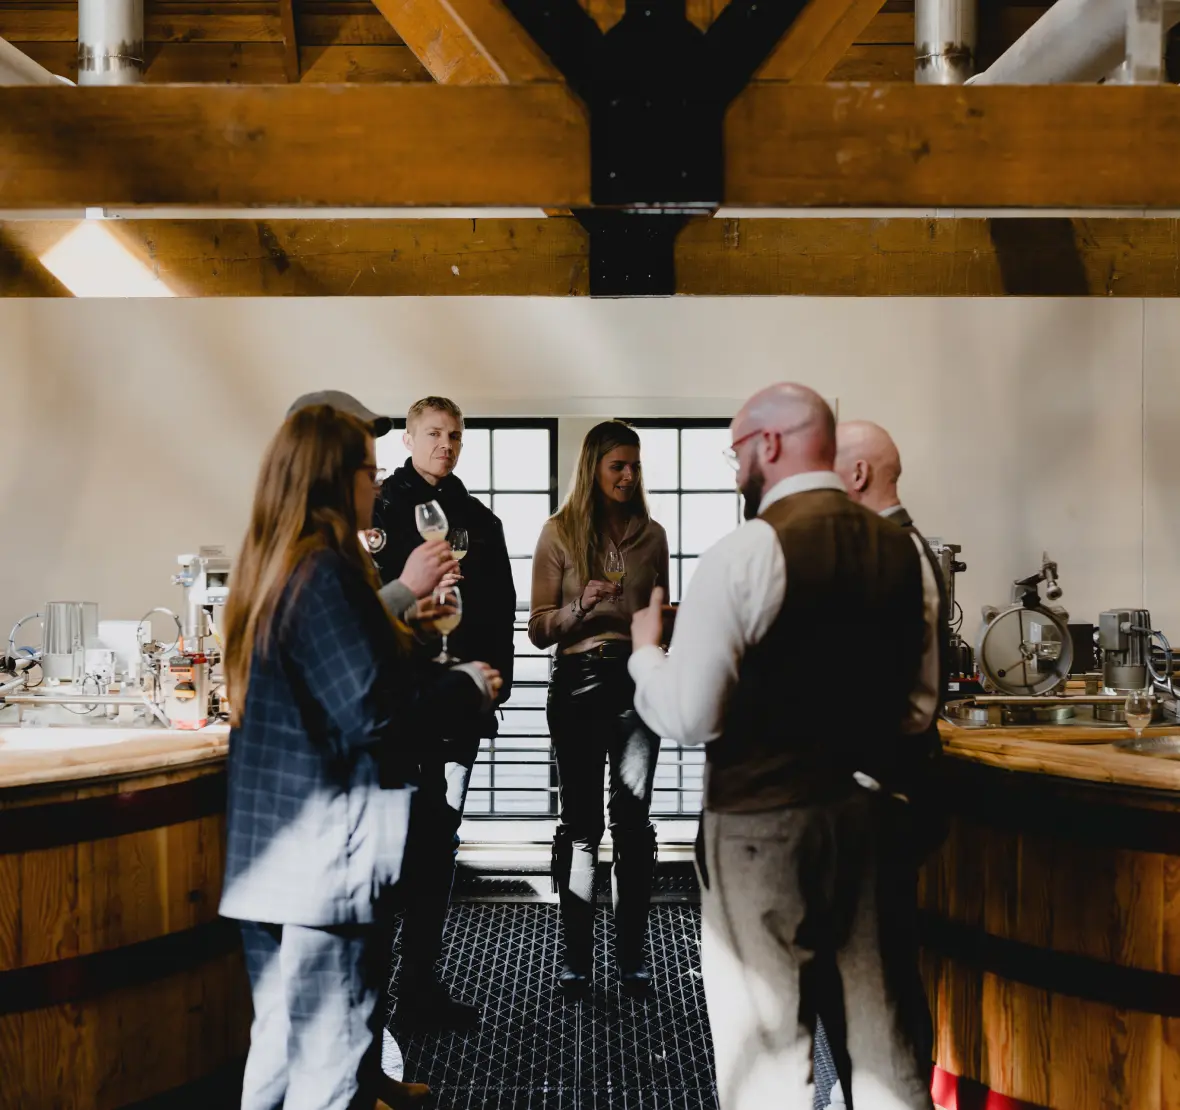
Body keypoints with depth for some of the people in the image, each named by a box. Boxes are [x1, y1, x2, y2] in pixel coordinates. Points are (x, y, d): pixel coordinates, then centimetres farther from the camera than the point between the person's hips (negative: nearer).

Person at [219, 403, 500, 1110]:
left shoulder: (272, 567, 12)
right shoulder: (326, 570, -17)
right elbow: (372, 710, -23)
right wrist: (466, 685, -8)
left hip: (269, 847, 10)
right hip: (328, 850, -10)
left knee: (281, 1036, 18)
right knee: (331, 1050, 0)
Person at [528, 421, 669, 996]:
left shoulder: (651, 534, 10)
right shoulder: (559, 533, 1)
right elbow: (538, 629, -1)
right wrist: (579, 608, -18)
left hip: (639, 679, 2)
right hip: (579, 682, -2)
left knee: (633, 821, 1)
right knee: (581, 823, 0)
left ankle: (632, 955, 8)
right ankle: (576, 957, 7)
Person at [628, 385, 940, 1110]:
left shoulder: (745, 553, -16)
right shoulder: (903, 549, 4)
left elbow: (687, 717, -16)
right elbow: (919, 704, 12)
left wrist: (645, 648, 2)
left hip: (760, 817, -6)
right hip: (863, 808, 6)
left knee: (768, 1037, 5)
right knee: (877, 1025, 17)